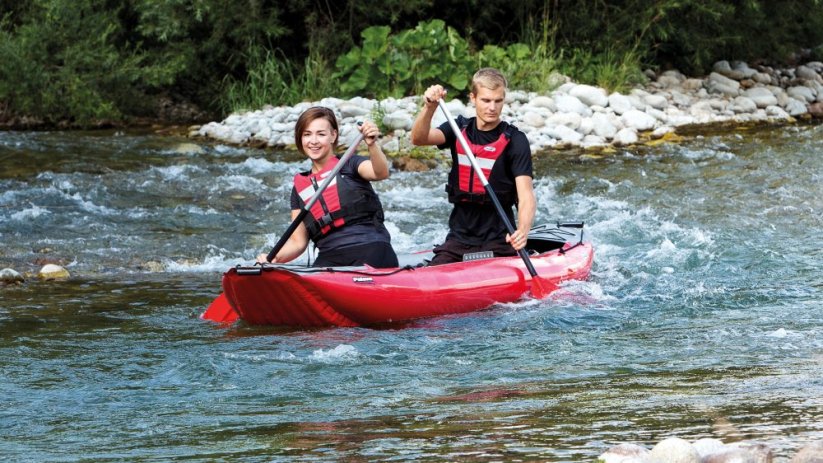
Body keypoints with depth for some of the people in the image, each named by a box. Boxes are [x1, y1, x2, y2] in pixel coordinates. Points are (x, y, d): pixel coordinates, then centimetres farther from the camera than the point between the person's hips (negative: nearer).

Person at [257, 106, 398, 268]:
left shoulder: (350, 165, 10)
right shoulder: (299, 187, 20)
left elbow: (381, 173, -13)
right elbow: (298, 242, 17)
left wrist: (372, 145, -33)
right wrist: (274, 258, -3)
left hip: (371, 250, -3)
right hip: (329, 259, 3)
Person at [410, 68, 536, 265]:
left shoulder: (514, 140, -6)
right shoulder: (459, 129, 7)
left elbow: (526, 195, -16)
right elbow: (419, 138, -11)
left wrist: (522, 231, -35)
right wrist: (429, 107, -31)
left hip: (498, 242, -4)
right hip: (459, 239, 4)